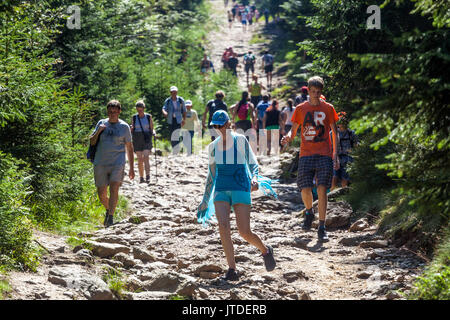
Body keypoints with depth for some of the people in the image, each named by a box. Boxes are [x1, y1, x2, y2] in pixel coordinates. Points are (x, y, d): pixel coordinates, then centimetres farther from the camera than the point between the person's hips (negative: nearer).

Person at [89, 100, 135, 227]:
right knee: (101, 194, 5)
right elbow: (91, 142, 11)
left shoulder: (124, 127, 5)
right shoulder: (101, 123, 10)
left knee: (114, 188, -21)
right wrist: (98, 131, -8)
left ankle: (111, 217, -16)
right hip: (100, 163, 2)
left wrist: (132, 168, 8)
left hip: (117, 163, -2)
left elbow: (129, 148, 10)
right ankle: (108, 209, 34)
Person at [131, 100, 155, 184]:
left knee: (146, 157, -17)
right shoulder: (134, 118, 6)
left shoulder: (149, 117, 3)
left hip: (146, 140, -2)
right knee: (140, 159, 3)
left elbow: (152, 129, 8)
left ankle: (147, 177, -25)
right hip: (137, 140, 2)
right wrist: (131, 129, -10)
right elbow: (132, 130, 12)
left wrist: (153, 133, -13)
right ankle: (141, 177, 12)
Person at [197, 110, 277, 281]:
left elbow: (252, 163, -1)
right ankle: (232, 269, -9)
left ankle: (265, 250, 26)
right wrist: (205, 200, 21)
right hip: (220, 191, 4)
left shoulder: (240, 140, -4)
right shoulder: (213, 147, 9)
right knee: (223, 227, -16)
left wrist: (255, 179, -22)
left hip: (241, 190, -4)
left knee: (245, 232, -6)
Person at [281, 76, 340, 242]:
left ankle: (321, 228, -5)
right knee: (305, 190, -7)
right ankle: (309, 212, 26)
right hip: (306, 154, 1)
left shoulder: (328, 108, 6)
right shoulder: (300, 109, 9)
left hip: (324, 155, -1)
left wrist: (335, 155, 0)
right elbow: (293, 130, 12)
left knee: (322, 190, -9)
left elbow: (335, 133, 8)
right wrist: (288, 137, -13)